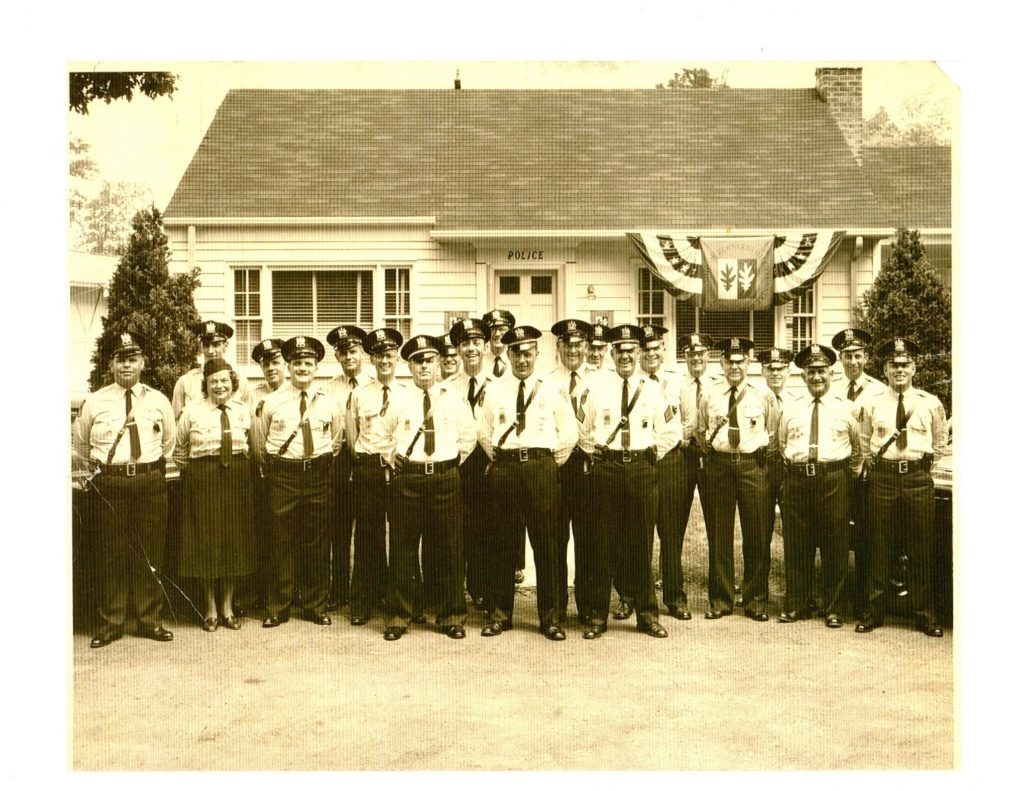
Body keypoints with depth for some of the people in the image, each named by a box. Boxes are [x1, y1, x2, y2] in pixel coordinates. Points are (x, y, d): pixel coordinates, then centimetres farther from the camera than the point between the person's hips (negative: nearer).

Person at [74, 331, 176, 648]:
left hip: (150, 482, 1)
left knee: (150, 553, 5)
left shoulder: (158, 401, 6)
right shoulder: (95, 402, 3)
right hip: (109, 484, -1)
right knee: (112, 553, 3)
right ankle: (111, 623, 14)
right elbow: (80, 445, 18)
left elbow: (168, 442, 21)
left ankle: (150, 620, 16)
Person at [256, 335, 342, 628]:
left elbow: (336, 440, 17)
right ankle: (277, 608, 14)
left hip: (319, 475, 1)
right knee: (282, 542, 2)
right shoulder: (272, 402, 2)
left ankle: (316, 606, 19)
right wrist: (270, 466, 11)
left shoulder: (330, 403, 5)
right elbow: (260, 442, 14)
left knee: (317, 543, 7)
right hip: (282, 475, -1)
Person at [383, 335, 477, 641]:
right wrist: (394, 461, 10)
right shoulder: (399, 399, 4)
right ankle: (400, 615, 14)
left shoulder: (454, 397, 6)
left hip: (445, 478, 0)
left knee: (448, 549, 5)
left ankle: (451, 616, 16)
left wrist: (454, 463, 9)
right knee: (403, 549, 3)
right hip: (407, 479, 0)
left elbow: (469, 435, 14)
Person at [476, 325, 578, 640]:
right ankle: (499, 614, 16)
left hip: (541, 468, -1)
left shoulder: (551, 390, 6)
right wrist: (499, 460, 11)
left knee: (547, 543, 0)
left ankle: (552, 617, 8)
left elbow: (570, 433, 9)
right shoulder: (494, 390, 10)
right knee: (502, 544, 6)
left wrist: (553, 462, 5)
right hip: (503, 469, 1)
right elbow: (483, 431, 17)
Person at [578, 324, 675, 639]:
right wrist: (596, 455, 6)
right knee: (603, 542, 2)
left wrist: (650, 457, 7)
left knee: (642, 542, 6)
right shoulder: (598, 385, 3)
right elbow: (583, 430, 12)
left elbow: (668, 434, 16)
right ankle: (598, 615, 11)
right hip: (606, 468, -1)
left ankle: (647, 613, 17)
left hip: (642, 469, 1)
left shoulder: (652, 390, 7)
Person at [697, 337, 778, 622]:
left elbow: (774, 435, 13)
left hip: (753, 465, -1)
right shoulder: (709, 395, 9)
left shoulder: (763, 396, 7)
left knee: (756, 535, 0)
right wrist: (711, 435, 2)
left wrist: (763, 457, 3)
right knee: (718, 535, 3)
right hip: (718, 465, 1)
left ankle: (755, 601, 13)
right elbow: (699, 433, 19)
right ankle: (719, 600, 14)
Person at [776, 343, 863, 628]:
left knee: (835, 547, 2)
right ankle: (796, 605, 17)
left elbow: (857, 449, 14)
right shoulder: (790, 407, 11)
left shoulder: (845, 407, 6)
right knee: (795, 546, 5)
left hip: (834, 479, -2)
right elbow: (781, 444, 20)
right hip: (797, 479, 2)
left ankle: (833, 609, 13)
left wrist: (852, 475, 11)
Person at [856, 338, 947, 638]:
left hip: (918, 479, 0)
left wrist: (924, 464, 10)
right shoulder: (873, 404, 6)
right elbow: (864, 442, 20)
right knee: (878, 546, 4)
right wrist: (873, 464, 10)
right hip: (882, 478, 1)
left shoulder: (931, 404, 5)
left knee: (920, 549, 4)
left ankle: (925, 614, 16)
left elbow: (940, 444, 19)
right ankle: (874, 611, 13)